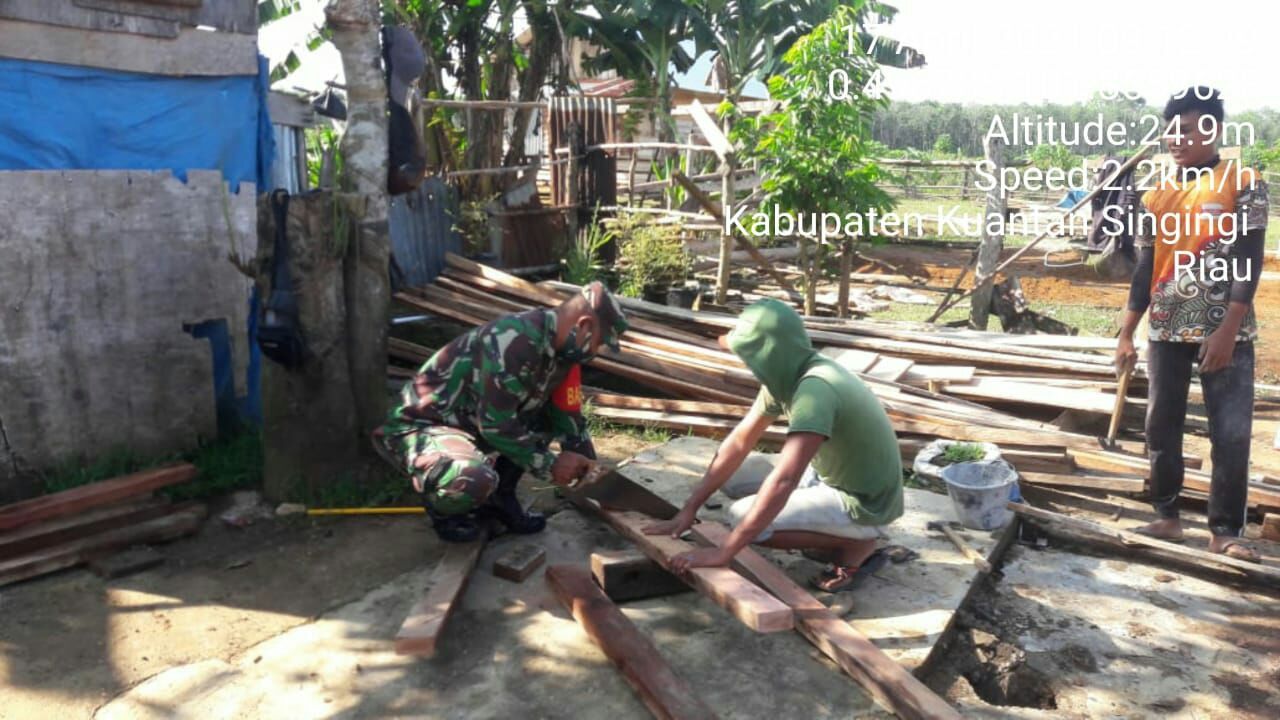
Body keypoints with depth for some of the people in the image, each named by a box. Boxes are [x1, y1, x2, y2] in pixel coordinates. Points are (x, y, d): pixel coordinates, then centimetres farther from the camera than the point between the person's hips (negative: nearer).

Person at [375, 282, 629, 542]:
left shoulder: (559, 347, -2)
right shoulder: (514, 341, -30)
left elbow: (566, 415, 7)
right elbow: (496, 424, -28)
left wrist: (586, 465, -2)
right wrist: (549, 466, -17)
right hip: (423, 426, -9)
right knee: (473, 479, -36)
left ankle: (499, 497, 12)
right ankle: (444, 511, -1)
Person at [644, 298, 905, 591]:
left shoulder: (815, 389, -31)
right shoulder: (786, 374, -3)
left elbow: (783, 481, -36)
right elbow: (740, 441, 1)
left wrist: (724, 553, -33)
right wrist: (690, 508, -2)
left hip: (863, 503, -9)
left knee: (743, 516, -17)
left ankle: (855, 544, -3)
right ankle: (843, 536, 13)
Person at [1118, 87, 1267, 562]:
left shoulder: (1244, 183, -3)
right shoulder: (1157, 197, 9)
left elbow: (1248, 260, -9)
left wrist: (1228, 330, -17)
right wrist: (1126, 334, 7)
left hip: (1226, 331, -4)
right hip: (1166, 331, 4)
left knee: (1233, 433, -4)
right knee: (1161, 427, 7)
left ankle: (1226, 531, 6)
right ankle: (1167, 517, 19)